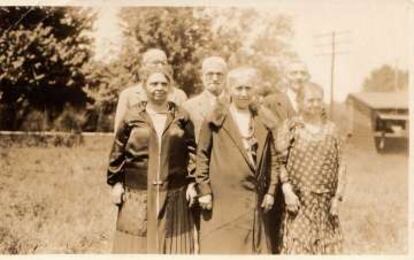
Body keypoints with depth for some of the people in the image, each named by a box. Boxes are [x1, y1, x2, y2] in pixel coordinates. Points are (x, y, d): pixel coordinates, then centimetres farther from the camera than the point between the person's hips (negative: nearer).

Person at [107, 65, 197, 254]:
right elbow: (118, 152, 5)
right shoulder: (132, 117, 2)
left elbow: (191, 151, 5)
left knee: (172, 244, 5)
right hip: (137, 195, -1)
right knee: (137, 244, 3)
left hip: (173, 195, 1)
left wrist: (191, 182, 0)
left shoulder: (181, 117, 5)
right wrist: (116, 182, 2)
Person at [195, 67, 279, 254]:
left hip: (254, 201, 4)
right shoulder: (215, 119, -2)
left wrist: (270, 191, 7)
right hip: (222, 198, -3)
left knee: (254, 247, 7)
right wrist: (204, 190, -6)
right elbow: (202, 156, -2)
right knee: (220, 247, -1)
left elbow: (272, 159, 12)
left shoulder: (264, 121, 9)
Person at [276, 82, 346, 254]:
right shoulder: (290, 127, 0)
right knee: (297, 246, -5)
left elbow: (340, 165, 9)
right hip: (298, 201, -3)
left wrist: (337, 197, 2)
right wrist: (287, 190, -14)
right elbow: (279, 162, -5)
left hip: (325, 202, 3)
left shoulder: (331, 129, 9)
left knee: (326, 247, 6)